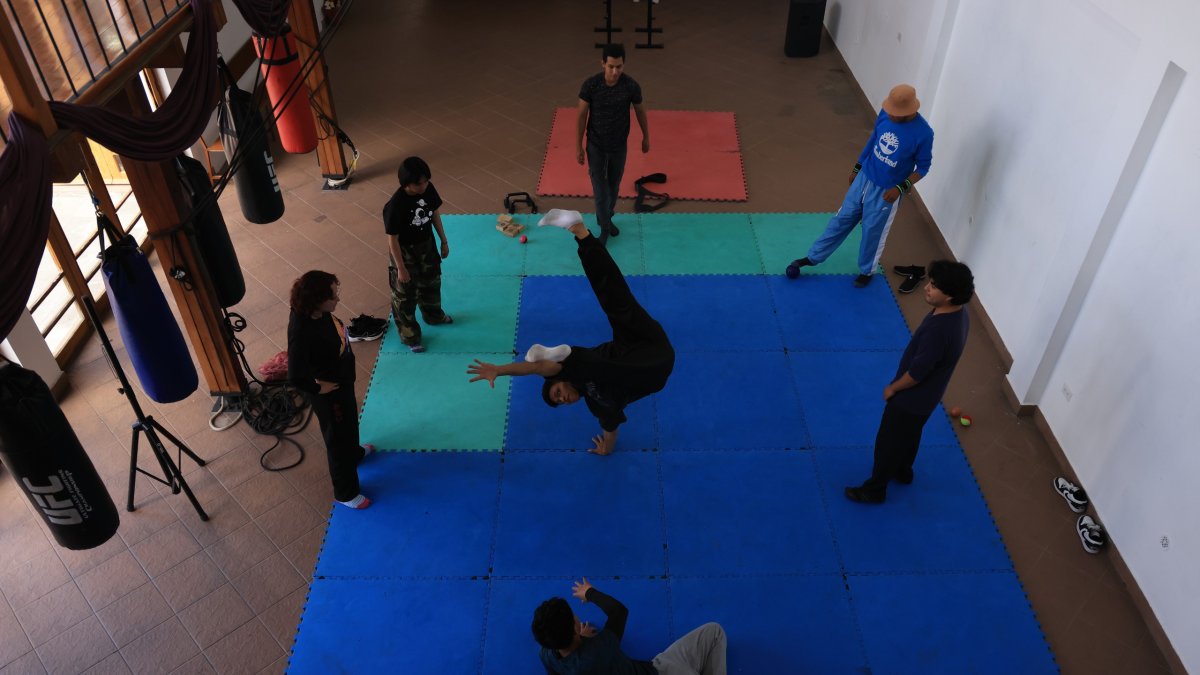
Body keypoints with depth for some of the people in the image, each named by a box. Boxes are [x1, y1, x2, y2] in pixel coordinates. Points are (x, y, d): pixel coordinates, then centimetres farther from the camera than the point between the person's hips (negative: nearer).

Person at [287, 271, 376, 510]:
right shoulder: (302, 333, -40)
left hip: (342, 380, 8)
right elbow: (296, 377, -38)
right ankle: (346, 493, 37)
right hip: (330, 392, -8)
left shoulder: (314, 311, -15)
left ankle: (355, 452, 66)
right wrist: (317, 388, -22)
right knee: (338, 438, 14)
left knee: (350, 421, 35)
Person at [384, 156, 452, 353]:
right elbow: (393, 239, -24)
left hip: (427, 245, 7)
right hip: (405, 252, -6)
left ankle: (434, 315, 58)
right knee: (405, 296, 13)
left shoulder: (428, 189, -16)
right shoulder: (395, 206, -33)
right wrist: (401, 268, -17)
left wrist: (443, 241, 10)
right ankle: (410, 336, 33)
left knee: (431, 282, 29)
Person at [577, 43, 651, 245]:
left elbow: (639, 111, 1)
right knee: (600, 189, 2)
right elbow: (582, 115, -10)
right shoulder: (590, 84, -21)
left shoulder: (631, 86, -18)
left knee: (614, 186, 18)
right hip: (596, 145, -2)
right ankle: (604, 227, 23)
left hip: (619, 145, 2)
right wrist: (578, 146, -7)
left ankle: (606, 219, 43)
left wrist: (646, 137, 12)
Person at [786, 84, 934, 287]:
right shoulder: (885, 114, -13)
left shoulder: (923, 133, -26)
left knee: (873, 232, 12)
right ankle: (813, 256, 30)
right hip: (865, 178, 4)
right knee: (843, 218, 16)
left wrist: (901, 188, -22)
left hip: (886, 191, -4)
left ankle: (867, 270, 38)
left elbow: (923, 167, -12)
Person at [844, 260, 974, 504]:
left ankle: (874, 490, 31)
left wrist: (892, 389, -11)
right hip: (926, 395, 9)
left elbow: (917, 372, -29)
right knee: (910, 435, 31)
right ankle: (902, 471, 55)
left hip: (912, 397, -9)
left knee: (888, 442, 12)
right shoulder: (957, 315, -9)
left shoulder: (939, 329, -39)